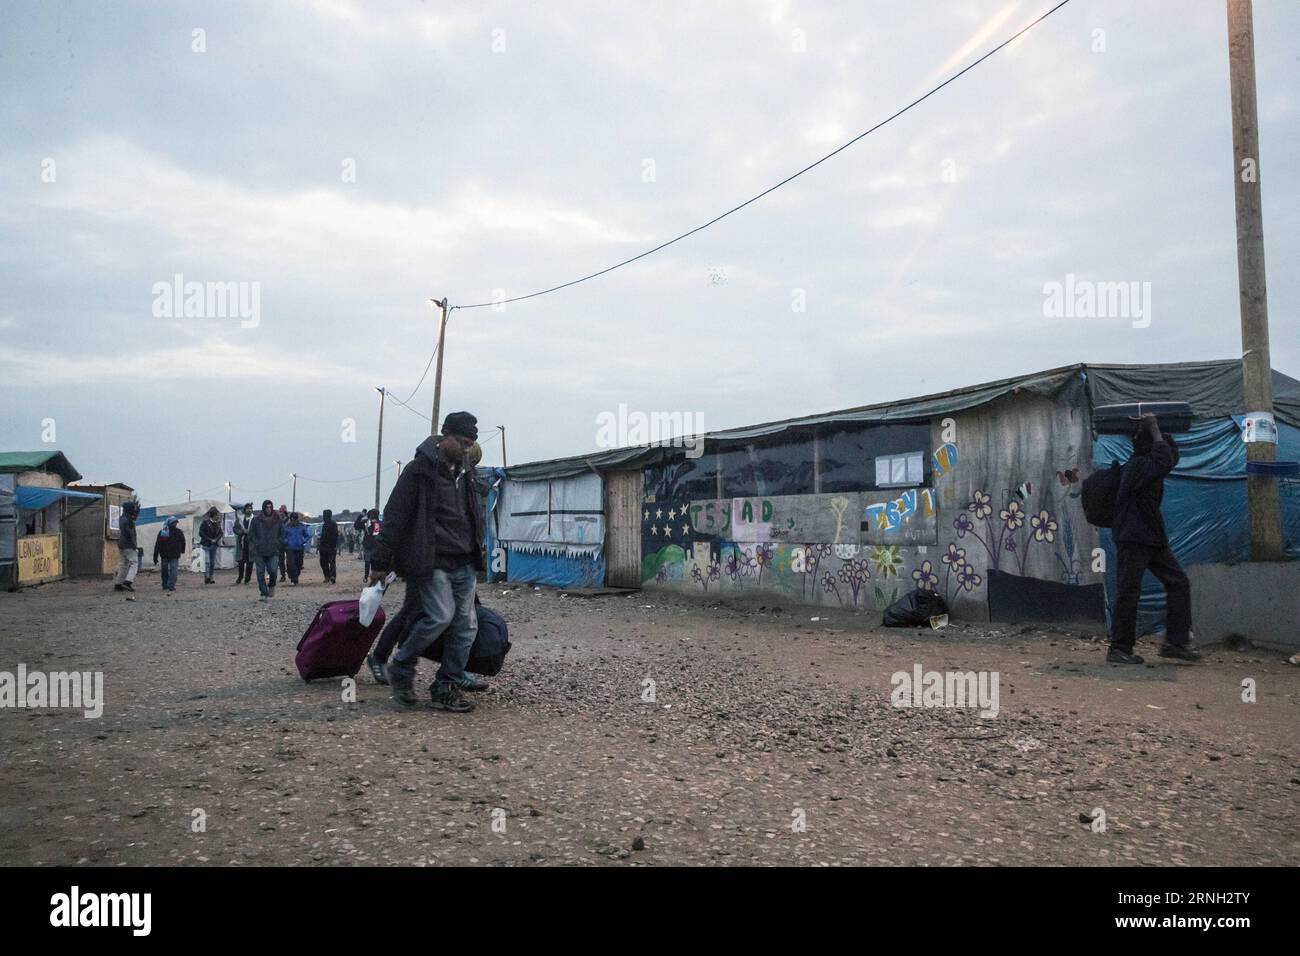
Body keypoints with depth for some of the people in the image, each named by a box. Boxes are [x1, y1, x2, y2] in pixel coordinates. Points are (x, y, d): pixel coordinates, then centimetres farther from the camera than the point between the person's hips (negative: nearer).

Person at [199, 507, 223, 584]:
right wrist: (210, 539, -13)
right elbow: (201, 533, -10)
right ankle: (206, 577, -3)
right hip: (206, 545, -5)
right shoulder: (205, 522, -8)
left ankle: (211, 577, 11)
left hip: (214, 545, 5)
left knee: (213, 562, 6)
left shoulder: (217, 523, 7)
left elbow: (220, 533, 10)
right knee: (207, 562, -7)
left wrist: (216, 539, -9)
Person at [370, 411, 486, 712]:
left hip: (463, 564, 8)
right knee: (441, 616, -18)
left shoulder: (462, 474, 16)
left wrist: (475, 556, 22)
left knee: (466, 624, 1)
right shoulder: (419, 471, -8)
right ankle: (400, 667, 5)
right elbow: (394, 517, -10)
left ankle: (447, 686, 11)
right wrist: (380, 563, -11)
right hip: (431, 563, -7)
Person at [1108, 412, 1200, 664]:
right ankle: (1118, 649, 0)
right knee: (1128, 592, -6)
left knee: (1178, 583, 4)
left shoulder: (1147, 463, 14)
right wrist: (1154, 429, -21)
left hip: (1154, 538, 10)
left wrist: (1164, 433, 17)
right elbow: (1164, 463, -31)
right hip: (1132, 539, -10)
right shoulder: (1136, 466, -14)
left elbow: (1172, 455, 32)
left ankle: (1175, 643, 6)